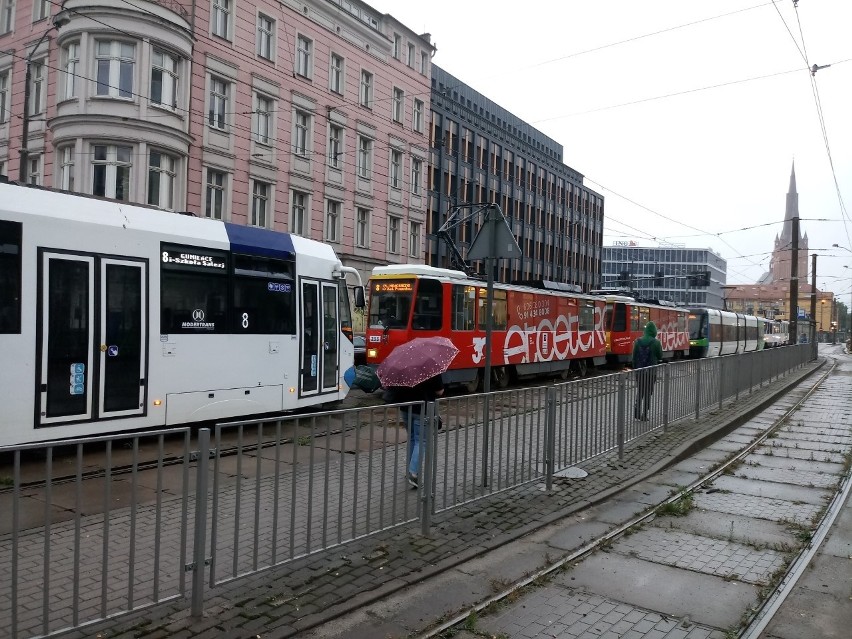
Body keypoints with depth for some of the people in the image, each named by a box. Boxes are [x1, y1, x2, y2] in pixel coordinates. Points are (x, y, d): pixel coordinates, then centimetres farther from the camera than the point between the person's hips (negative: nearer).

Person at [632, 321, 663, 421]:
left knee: (640, 390, 17)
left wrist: (635, 369, 9)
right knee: (648, 392, 6)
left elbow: (634, 357, 2)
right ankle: (644, 415, 6)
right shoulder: (656, 342, -10)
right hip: (651, 371, -3)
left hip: (639, 370, 3)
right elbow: (660, 357, -2)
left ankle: (637, 410, 2)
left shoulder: (638, 341, -1)